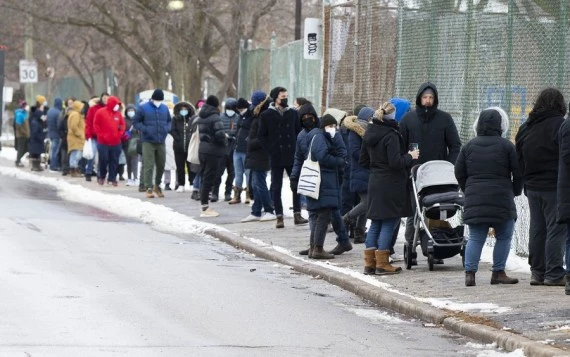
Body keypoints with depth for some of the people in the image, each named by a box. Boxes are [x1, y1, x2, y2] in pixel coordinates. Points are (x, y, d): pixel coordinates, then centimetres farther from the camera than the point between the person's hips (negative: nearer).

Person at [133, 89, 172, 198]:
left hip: (161, 142, 4)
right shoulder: (144, 108, -3)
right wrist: (145, 130, -15)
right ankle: (149, 188, -3)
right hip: (148, 142, -4)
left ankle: (157, 186, 27)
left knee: (161, 165, 9)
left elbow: (169, 120, 22)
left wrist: (167, 128, 1)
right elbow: (136, 122, -1)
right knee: (148, 165, -7)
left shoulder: (164, 108, 11)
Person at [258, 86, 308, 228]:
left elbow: (299, 131, 11)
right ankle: (279, 217, 6)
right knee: (276, 187, 2)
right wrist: (270, 149, -7)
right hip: (276, 157, -2)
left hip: (292, 156, 2)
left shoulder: (293, 113, 6)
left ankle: (297, 214, 10)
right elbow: (261, 135, 1)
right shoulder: (266, 115, -1)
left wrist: (297, 148, 0)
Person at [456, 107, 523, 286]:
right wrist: (516, 191, 15)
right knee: (504, 237, 8)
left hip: (475, 199, 4)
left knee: (475, 238, 6)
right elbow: (518, 173, -1)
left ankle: (470, 273, -4)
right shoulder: (506, 146, -3)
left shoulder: (469, 146, 7)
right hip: (501, 198, -4)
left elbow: (459, 172, 10)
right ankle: (498, 273, 7)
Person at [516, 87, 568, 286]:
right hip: (554, 187, -7)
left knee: (537, 229, 12)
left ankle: (537, 272, 15)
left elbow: (519, 160, 16)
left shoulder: (525, 128, 12)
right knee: (557, 230, -4)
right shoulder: (560, 125, -11)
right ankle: (554, 274, -6)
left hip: (532, 186, 7)